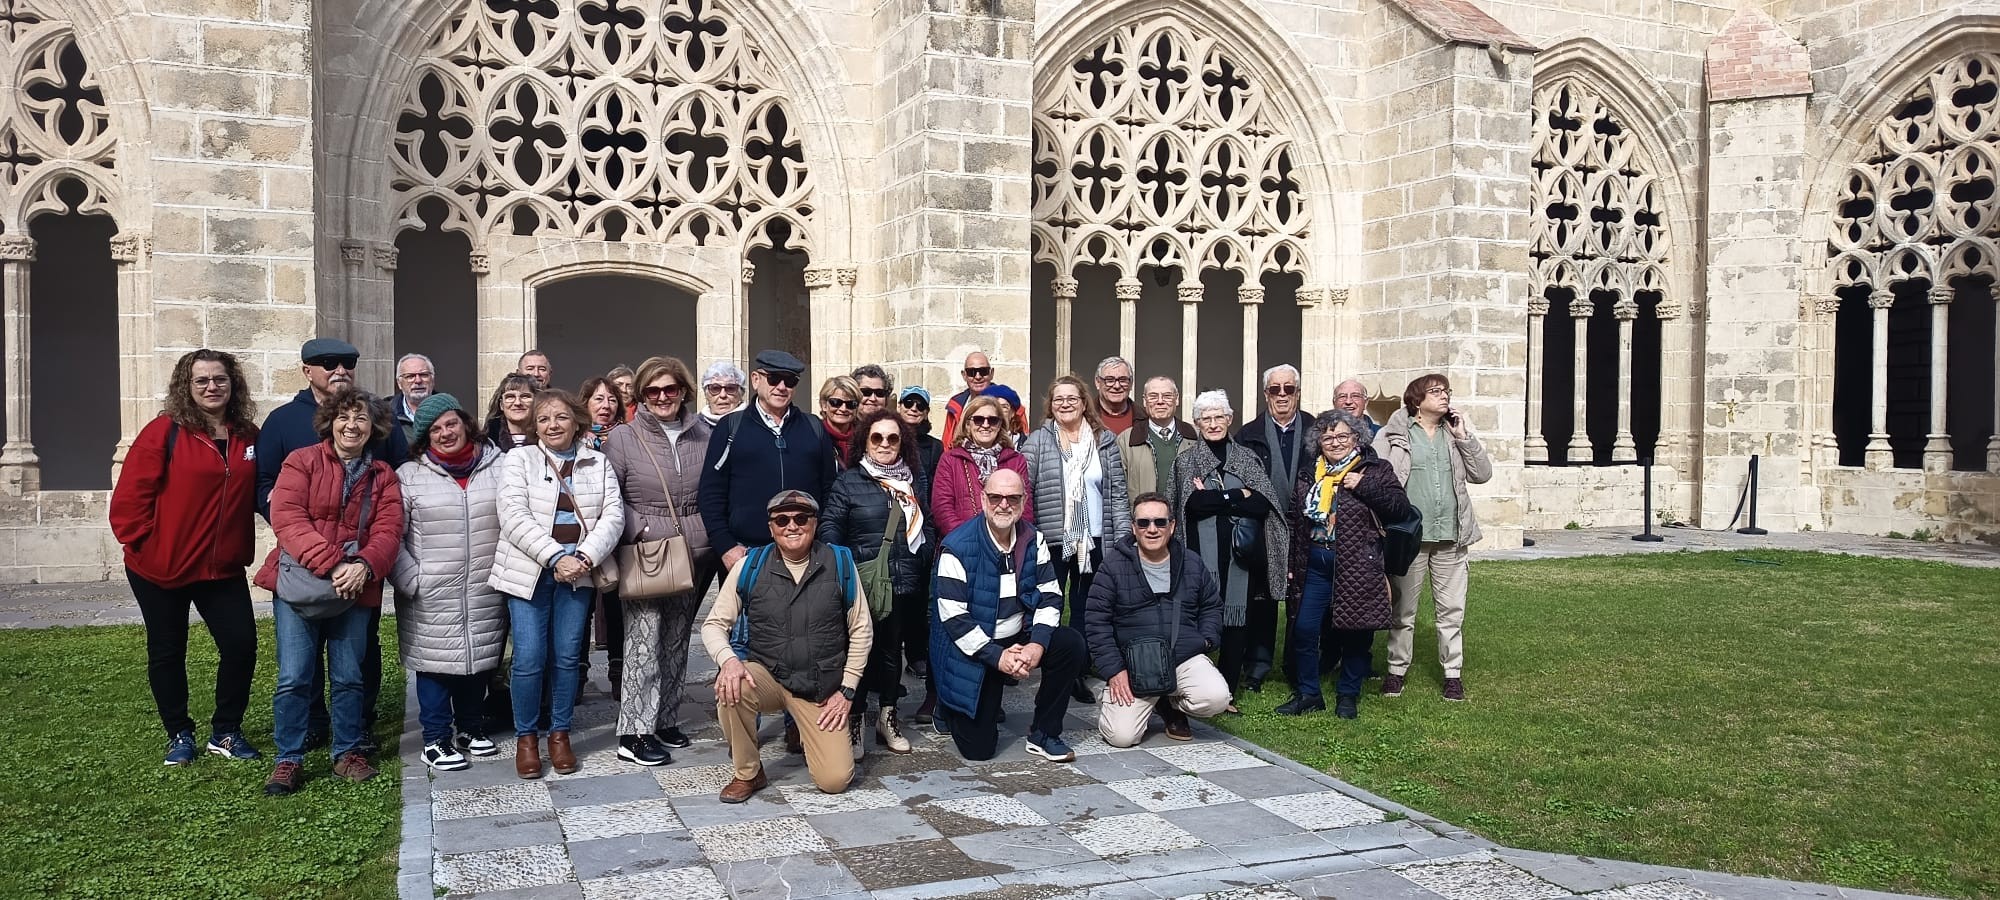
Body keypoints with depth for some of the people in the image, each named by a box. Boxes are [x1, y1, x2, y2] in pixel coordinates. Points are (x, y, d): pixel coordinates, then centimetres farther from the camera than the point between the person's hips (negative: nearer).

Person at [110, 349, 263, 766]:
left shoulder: (249, 437, 1)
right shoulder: (165, 432, -11)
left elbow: (254, 495, 10)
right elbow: (130, 496, -12)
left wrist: (242, 548, 3)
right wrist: (144, 543, -12)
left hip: (223, 568, 3)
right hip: (161, 567, -3)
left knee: (241, 644, 0)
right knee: (167, 652, 10)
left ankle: (226, 731, 17)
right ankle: (179, 735, 26)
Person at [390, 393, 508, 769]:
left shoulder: (498, 467, 3)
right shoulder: (409, 476, -2)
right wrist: (411, 580, -9)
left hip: (485, 593, 3)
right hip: (431, 597, -2)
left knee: (479, 657, 13)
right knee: (436, 659, 3)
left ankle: (472, 727, 30)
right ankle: (436, 740, 15)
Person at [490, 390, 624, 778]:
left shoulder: (598, 464, 9)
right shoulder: (519, 460, 2)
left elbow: (613, 515, 0)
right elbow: (514, 517, -9)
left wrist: (585, 556, -15)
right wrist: (555, 558, -18)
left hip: (578, 571, 2)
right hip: (529, 570, -2)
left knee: (567, 656, 4)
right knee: (529, 658, -5)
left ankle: (559, 734, 19)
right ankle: (525, 737, 11)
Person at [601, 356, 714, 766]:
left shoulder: (702, 436, 6)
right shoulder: (623, 439, -4)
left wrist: (713, 536, 2)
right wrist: (642, 528, -14)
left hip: (693, 557, 5)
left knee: (677, 641, 13)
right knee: (643, 642, -6)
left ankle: (666, 720, 25)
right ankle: (634, 733, -1)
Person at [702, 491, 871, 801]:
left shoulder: (840, 563, -4)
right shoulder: (750, 566, -4)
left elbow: (861, 632, 2)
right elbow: (714, 624, -1)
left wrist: (847, 690, -2)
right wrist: (728, 659, -23)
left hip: (822, 688, 0)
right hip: (765, 675, 0)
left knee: (835, 779, -11)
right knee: (730, 689, -35)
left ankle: (813, 734, 26)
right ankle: (748, 773, -8)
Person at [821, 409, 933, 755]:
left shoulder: (916, 481, 13)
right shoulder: (848, 481, -1)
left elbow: (926, 528, 17)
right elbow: (830, 529, -4)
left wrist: (926, 563, 3)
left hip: (905, 585, 4)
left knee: (893, 649, 13)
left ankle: (888, 717, 25)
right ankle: (854, 721, 13)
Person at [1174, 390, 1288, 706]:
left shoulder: (1247, 459, 12)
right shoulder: (1186, 461, 8)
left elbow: (1263, 504, -2)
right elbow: (1193, 504, -9)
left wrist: (1215, 499, -8)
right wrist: (1239, 496, -5)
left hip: (1241, 555, 2)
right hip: (1202, 555, -2)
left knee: (1237, 622, 1)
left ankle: (1227, 693, 11)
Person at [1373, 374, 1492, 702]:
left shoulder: (1456, 433, 12)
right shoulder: (1392, 436, -1)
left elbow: (1482, 474, 5)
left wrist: (1464, 437, -4)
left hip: (1451, 538, 3)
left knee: (1452, 610, 7)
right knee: (1403, 609, 8)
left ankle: (1453, 672, 17)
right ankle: (1397, 669, 21)